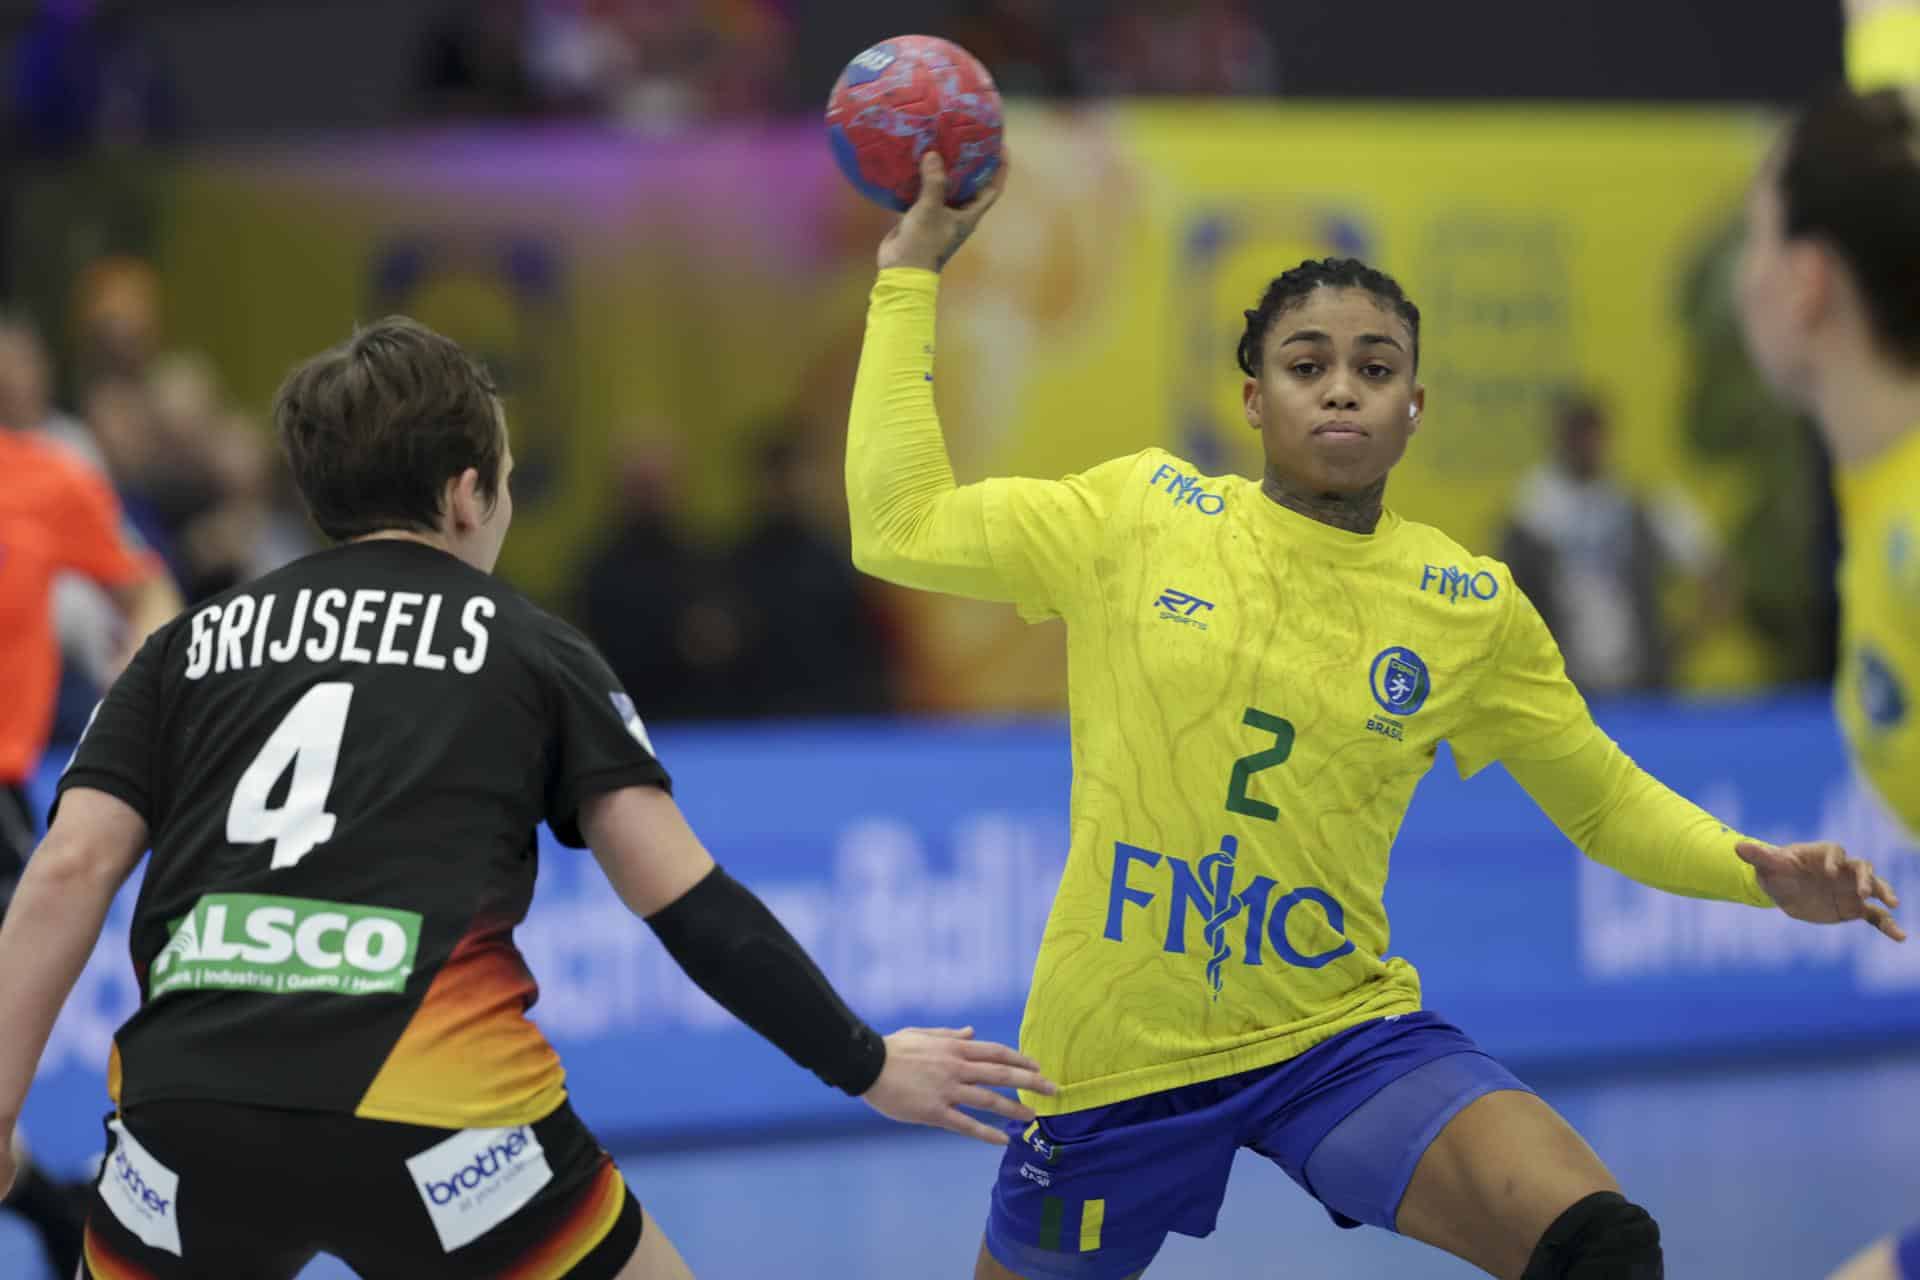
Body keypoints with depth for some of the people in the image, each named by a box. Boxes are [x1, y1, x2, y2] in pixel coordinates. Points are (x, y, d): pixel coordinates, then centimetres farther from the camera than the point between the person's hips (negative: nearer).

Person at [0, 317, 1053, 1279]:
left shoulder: (192, 644, 19)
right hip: (434, 1112, -2)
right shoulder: (532, 648, 15)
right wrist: (869, 1069, 17)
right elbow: (683, 897, 9)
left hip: (188, 1102, 2)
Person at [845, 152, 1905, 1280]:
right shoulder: (1143, 513, -2)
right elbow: (901, 530, 1)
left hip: (1344, 1037, -1)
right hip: (1117, 1053, 1)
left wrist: (1761, 873, -8)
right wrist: (912, 275, 3)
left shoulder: (1471, 610, 0)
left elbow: (1611, 805, 10)